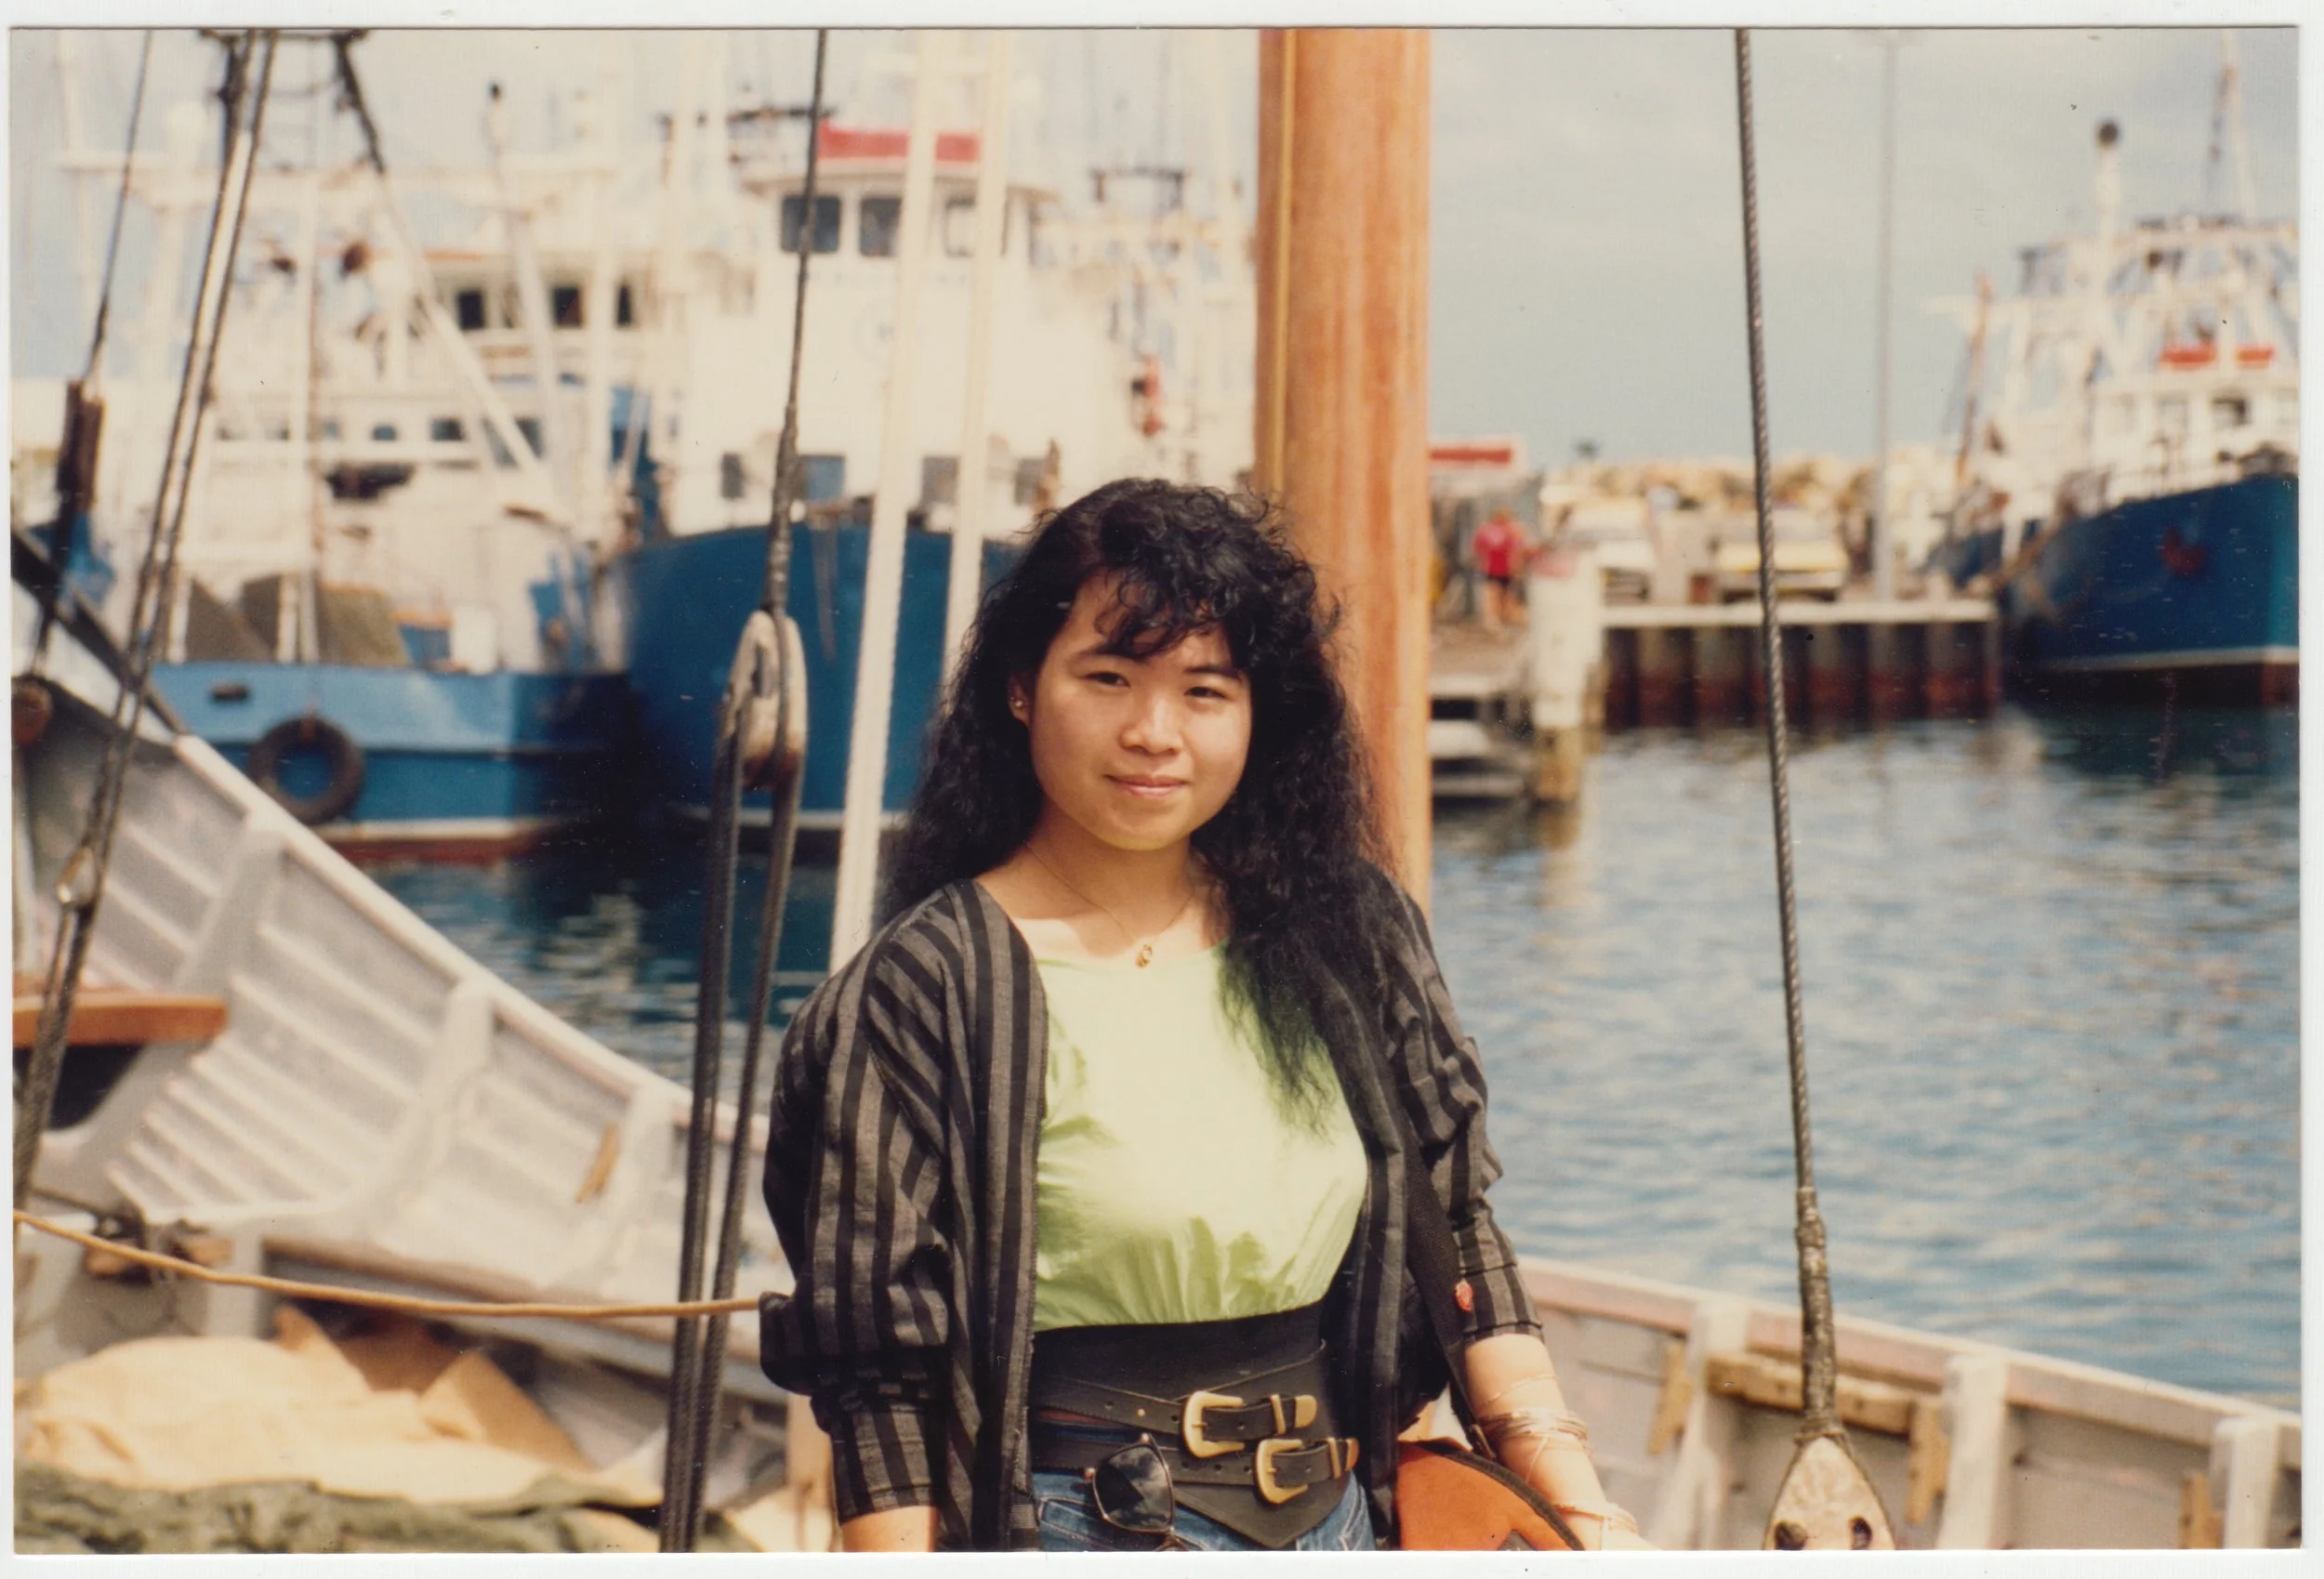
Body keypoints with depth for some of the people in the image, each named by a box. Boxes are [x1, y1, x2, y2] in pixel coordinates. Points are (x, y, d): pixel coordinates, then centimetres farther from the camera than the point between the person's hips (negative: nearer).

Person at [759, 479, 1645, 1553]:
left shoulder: (1344, 936, 8)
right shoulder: (935, 984, -7)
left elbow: (1453, 1235, 9)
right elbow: (880, 1375, -7)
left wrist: (1586, 1518, 3)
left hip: (1337, 1530, 5)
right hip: (1076, 1535, -4)